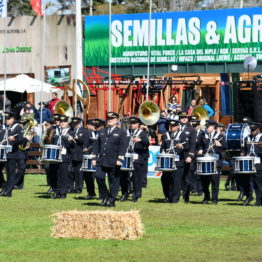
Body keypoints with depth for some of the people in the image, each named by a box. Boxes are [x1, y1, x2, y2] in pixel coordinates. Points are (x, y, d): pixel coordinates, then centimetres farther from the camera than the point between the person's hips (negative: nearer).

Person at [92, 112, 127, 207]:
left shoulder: (121, 132, 2)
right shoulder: (102, 132, 16)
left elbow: (123, 147, -6)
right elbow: (96, 145, 16)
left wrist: (120, 159, -17)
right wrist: (95, 158, 8)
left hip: (113, 162, -4)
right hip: (101, 161, 4)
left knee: (113, 181, 0)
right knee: (98, 176, -12)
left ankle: (112, 201, 9)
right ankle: (105, 196, 5)